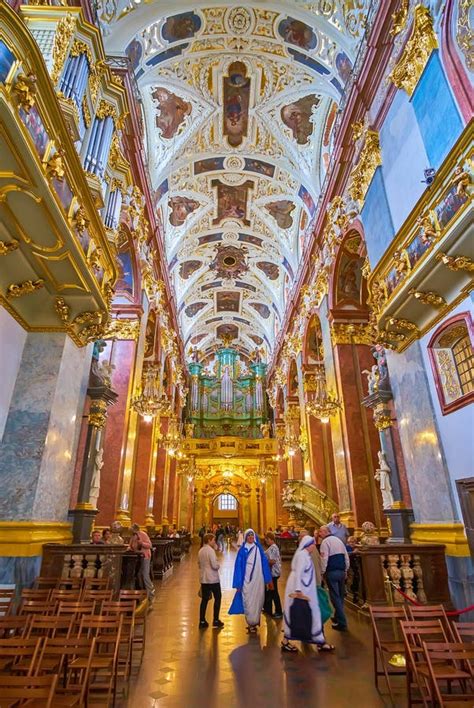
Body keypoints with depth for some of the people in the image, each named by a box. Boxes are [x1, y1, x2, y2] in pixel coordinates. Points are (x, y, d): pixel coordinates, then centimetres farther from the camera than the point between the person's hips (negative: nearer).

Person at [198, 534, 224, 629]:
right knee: (217, 598, 9)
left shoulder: (200, 551, 6)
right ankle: (216, 620, 14)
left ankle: (202, 621, 16)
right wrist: (218, 566, -2)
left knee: (204, 599, 13)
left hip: (203, 578, 7)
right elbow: (214, 565, -22)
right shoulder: (210, 550, -19)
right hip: (213, 578, -7)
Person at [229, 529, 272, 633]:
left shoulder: (259, 549, 2)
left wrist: (267, 579, 6)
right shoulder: (242, 550, -5)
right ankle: (251, 623, 19)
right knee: (248, 602, 3)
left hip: (258, 580, 2)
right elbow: (238, 566, -4)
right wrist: (238, 583, -6)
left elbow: (265, 563, 6)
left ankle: (254, 621, 29)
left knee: (257, 600, 10)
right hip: (247, 581, -2)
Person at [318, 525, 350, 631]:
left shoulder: (325, 542, -9)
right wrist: (345, 570, 19)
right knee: (340, 596, 19)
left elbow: (324, 559, -16)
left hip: (331, 572, -7)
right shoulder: (339, 540, 13)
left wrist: (322, 572, -6)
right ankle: (338, 618, 32)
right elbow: (346, 556, 14)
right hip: (342, 571, 7)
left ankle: (342, 623, 3)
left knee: (335, 597, 1)